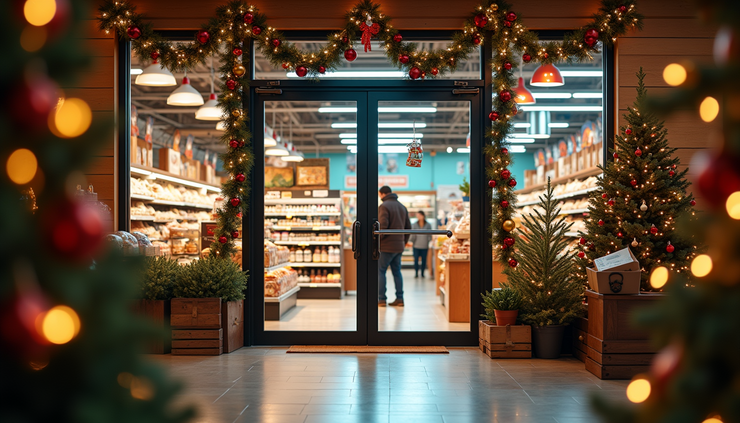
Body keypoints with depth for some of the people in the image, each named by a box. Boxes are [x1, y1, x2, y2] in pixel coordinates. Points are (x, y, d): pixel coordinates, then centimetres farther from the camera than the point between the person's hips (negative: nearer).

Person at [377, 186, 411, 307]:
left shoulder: (384, 206, -10)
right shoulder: (402, 207, 15)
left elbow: (382, 226, -20)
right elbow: (408, 227, 15)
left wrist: (378, 239, -8)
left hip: (386, 246, -7)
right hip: (399, 246, 7)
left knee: (380, 271, 0)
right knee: (397, 272, 12)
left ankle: (381, 299, -3)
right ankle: (399, 299, 10)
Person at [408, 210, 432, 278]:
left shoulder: (428, 225, 3)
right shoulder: (414, 225, 3)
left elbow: (429, 236, 6)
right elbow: (413, 235, 2)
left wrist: (430, 244, 0)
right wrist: (410, 241, -10)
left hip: (424, 246, 0)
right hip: (416, 246, 0)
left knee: (424, 260, 5)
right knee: (416, 260, -3)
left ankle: (422, 273, 17)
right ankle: (416, 273, 9)